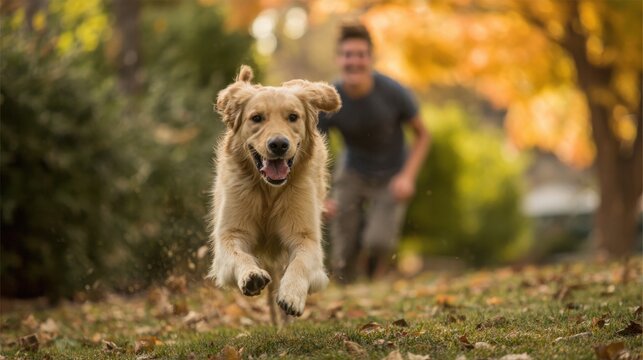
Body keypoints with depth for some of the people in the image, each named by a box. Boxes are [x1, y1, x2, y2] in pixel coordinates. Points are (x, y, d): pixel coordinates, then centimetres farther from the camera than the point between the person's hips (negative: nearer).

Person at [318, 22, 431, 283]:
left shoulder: (393, 92, -25)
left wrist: (408, 177, -23)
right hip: (352, 175, 1)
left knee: (376, 243, -24)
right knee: (342, 270, -6)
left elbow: (422, 135, -9)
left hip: (391, 180, -1)